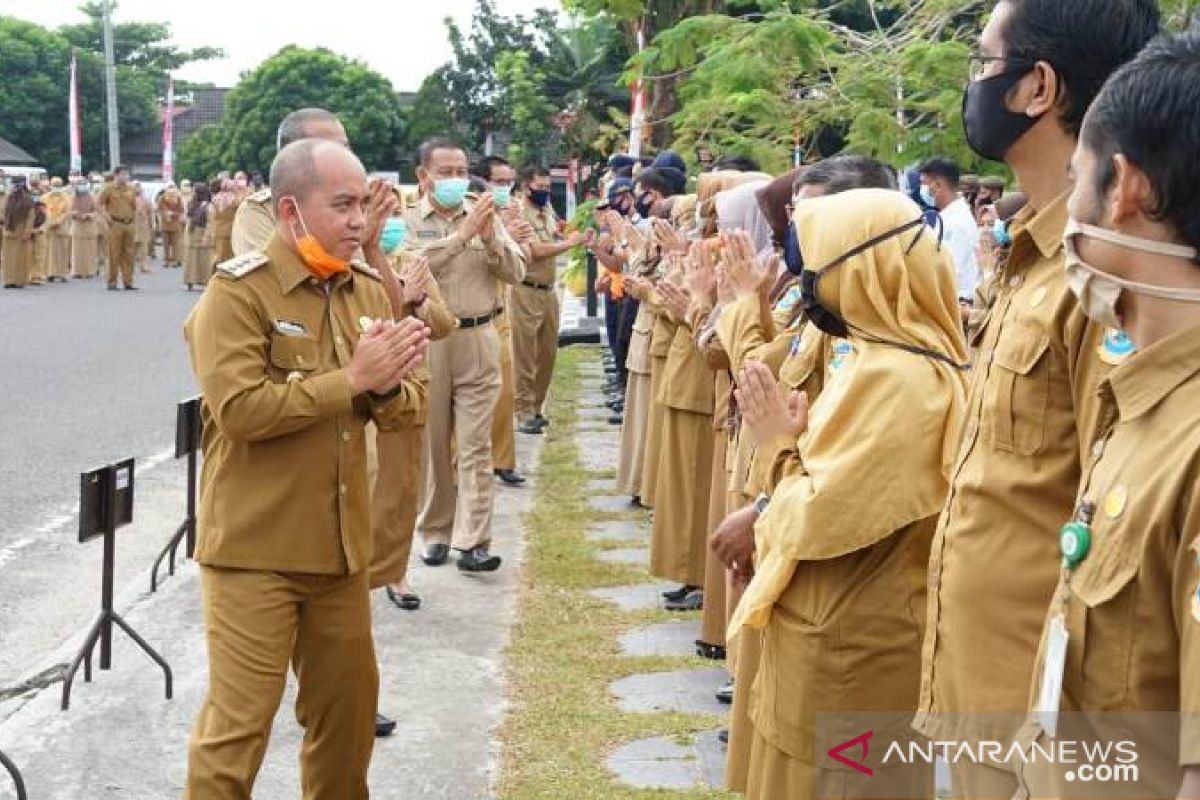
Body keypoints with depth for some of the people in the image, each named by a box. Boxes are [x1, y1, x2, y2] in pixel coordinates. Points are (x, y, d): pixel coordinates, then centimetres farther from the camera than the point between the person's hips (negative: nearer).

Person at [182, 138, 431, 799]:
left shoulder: (368, 289, 8)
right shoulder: (236, 292, -12)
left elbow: (402, 404, 9)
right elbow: (239, 409, -24)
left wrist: (387, 385, -15)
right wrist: (351, 379, -22)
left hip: (340, 542, 7)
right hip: (255, 547, -6)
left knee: (348, 701, 19)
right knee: (237, 722, -1)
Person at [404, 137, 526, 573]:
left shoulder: (485, 215, 7)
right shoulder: (408, 221, 0)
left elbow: (516, 273, 2)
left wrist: (491, 239, -15)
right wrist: (462, 234, -23)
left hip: (478, 340, 1)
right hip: (427, 340, -1)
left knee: (476, 444, -2)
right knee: (432, 442, 10)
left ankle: (473, 541, -3)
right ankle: (435, 532, 22)